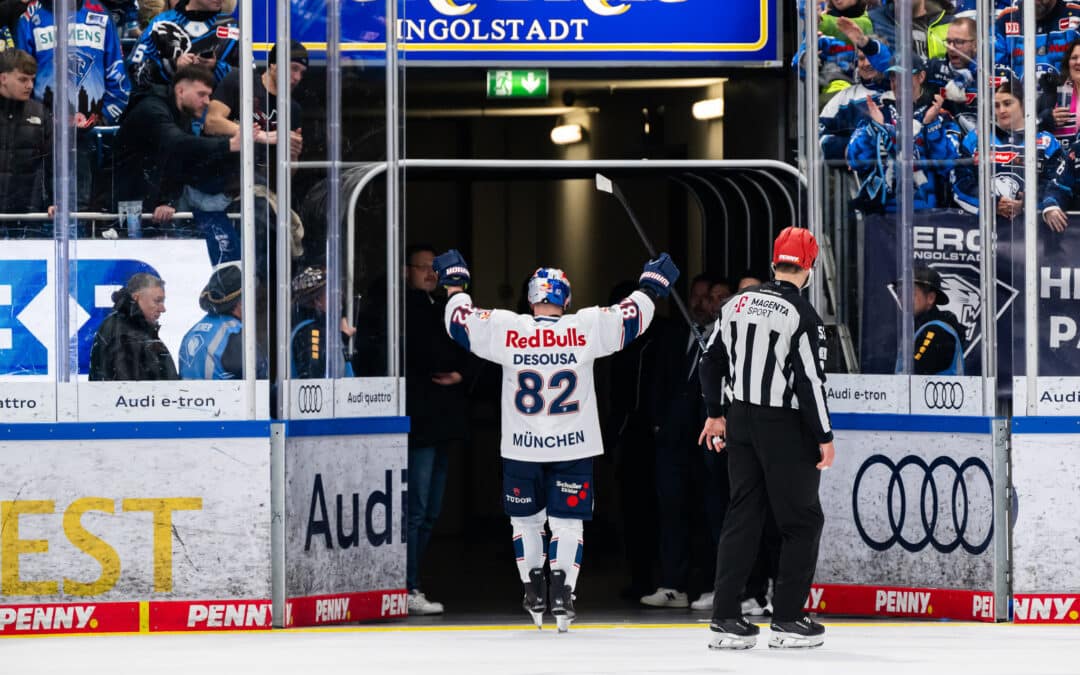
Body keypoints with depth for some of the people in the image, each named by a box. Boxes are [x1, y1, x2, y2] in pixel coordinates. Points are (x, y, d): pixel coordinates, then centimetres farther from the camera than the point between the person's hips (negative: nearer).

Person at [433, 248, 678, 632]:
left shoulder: (504, 329, -7)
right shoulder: (586, 327, -8)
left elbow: (461, 320, 3)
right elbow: (632, 316, -2)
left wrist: (455, 283, 19)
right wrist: (652, 284, 16)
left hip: (521, 449, 1)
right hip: (574, 448, -1)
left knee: (526, 518, 18)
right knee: (567, 521, 7)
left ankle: (534, 595, 17)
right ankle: (562, 594, -4)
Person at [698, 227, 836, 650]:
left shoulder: (739, 303, 5)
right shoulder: (802, 316, -15)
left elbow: (712, 361, 12)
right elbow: (810, 382, -17)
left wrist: (717, 413, 23)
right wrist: (824, 438, -9)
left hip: (741, 423, 6)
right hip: (785, 428, -6)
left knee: (743, 516, 11)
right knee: (802, 521, 5)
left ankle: (725, 620, 8)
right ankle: (788, 621, 4)